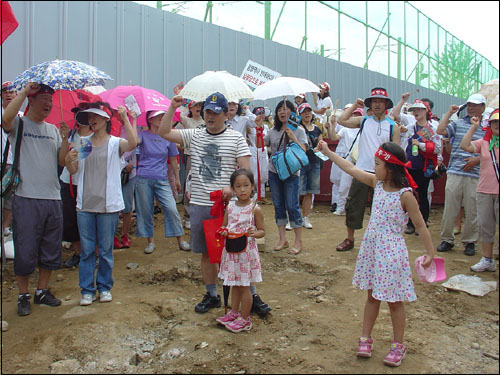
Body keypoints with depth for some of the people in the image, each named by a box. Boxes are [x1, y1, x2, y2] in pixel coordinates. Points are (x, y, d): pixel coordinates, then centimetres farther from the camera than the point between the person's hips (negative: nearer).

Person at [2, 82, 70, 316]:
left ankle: (42, 291, 28)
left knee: (51, 251, 12)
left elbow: (63, 161, 8)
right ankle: (23, 296, 18)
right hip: (26, 198, -5)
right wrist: (24, 91, -19)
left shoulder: (53, 130, 14)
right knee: (25, 251, 1)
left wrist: (65, 139, -8)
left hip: (53, 198, 5)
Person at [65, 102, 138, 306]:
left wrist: (125, 118, -23)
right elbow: (73, 171, 6)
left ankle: (104, 287, 22)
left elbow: (132, 144, -24)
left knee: (105, 250, 7)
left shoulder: (114, 143, -1)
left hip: (108, 205, -3)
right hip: (85, 204, 3)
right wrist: (68, 160, -15)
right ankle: (87, 290, 17)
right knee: (87, 250, 7)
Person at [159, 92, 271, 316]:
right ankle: (211, 295, 27)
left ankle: (252, 295, 13)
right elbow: (164, 132, 6)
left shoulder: (236, 138, 1)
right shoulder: (194, 135, 9)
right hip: (200, 205, 3)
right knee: (206, 252, 12)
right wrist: (172, 108, -3)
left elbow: (245, 169, -4)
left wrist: (232, 187, -20)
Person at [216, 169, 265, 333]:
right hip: (231, 250, 5)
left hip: (246, 251, -5)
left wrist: (254, 233, -27)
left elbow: (262, 231, -5)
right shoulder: (230, 207, 2)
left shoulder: (255, 209, -11)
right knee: (235, 284, 18)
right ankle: (234, 312, 34)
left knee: (244, 286, 5)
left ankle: (245, 319, 18)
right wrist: (223, 231, -12)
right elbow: (224, 225, 11)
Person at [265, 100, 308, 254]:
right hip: (274, 172, 5)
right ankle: (283, 239, 17)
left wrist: (292, 137, -20)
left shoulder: (298, 130, -1)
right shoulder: (273, 131, 11)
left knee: (292, 206, -7)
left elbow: (303, 151, -10)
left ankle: (298, 241, 3)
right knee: (278, 205, 8)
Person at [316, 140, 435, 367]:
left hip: (391, 252, -6)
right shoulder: (377, 183, 2)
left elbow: (420, 225, -11)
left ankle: (398, 346, 24)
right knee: (372, 296, 18)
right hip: (371, 247, 6)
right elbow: (351, 169, 8)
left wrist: (430, 252, -10)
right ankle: (365, 338, 30)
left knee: (394, 300, 8)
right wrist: (328, 152, 11)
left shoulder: (405, 195, -17)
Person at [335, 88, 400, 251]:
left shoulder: (393, 126, 2)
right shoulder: (363, 121, 6)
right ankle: (350, 239, 20)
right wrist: (354, 106, -1)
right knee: (353, 206, 6)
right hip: (362, 170, 1)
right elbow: (341, 120, -4)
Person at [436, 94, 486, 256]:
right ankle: (447, 239, 14)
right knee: (449, 208, 2)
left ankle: (469, 241, 17)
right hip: (455, 172, 1)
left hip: (475, 176, -1)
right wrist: (449, 113, 4)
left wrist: (477, 159, -9)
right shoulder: (458, 123, 11)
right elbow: (440, 131, -3)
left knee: (472, 211, 3)